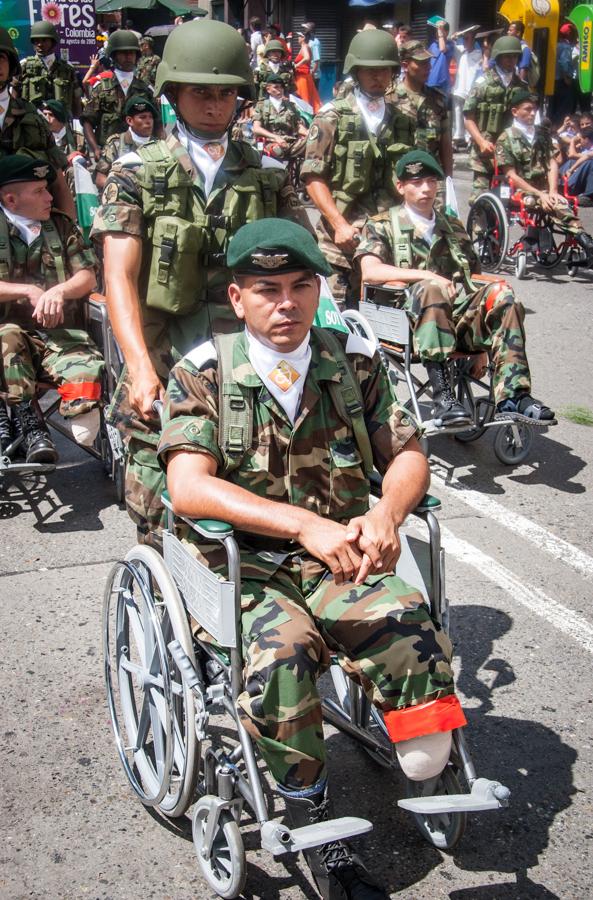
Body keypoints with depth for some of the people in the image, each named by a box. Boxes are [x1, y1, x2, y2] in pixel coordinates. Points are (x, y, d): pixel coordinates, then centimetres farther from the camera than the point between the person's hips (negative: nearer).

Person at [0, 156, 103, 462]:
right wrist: (29, 291, -14)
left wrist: (59, 291, -13)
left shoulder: (61, 225, 16)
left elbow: (88, 276, 7)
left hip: (60, 332, 1)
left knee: (86, 369, -32)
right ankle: (28, 423, -35)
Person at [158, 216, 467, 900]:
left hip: (338, 560, 2)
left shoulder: (355, 362, 8)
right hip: (241, 563, -2)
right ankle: (311, 821, -9)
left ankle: (430, 779, -5)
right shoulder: (200, 374, -3)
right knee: (278, 653, -33)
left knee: (405, 626, -29)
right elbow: (189, 486, -17)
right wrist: (305, 523, -30)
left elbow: (407, 457, 7)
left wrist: (385, 515, -18)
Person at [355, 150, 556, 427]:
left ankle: (512, 395, -34)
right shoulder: (382, 226, 13)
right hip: (414, 317, -4)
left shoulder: (454, 228, 29)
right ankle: (441, 394, -41)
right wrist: (426, 275, -17)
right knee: (430, 288, -36)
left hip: (461, 318, 4)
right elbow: (370, 272, -6)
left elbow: (475, 277, 25)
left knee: (500, 292, -25)